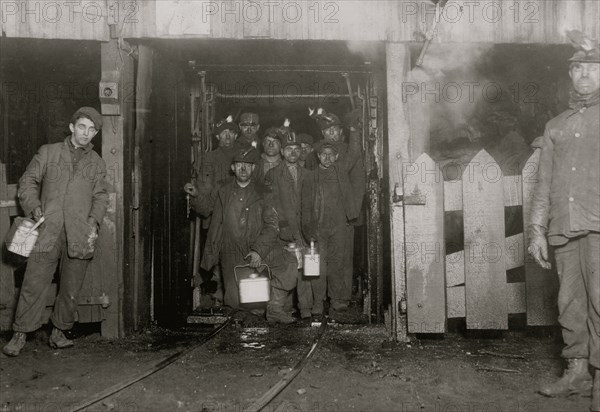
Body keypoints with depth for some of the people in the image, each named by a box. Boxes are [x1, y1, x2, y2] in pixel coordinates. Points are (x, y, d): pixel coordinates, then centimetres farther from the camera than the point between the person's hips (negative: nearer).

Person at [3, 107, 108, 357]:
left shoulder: (97, 163, 15)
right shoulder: (48, 152, 11)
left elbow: (100, 196, 11)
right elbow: (28, 182, 10)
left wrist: (94, 221, -5)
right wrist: (35, 207, -6)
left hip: (79, 236, 2)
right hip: (48, 231, -1)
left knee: (71, 288, 6)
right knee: (34, 284, -3)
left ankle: (58, 333, 21)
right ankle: (20, 335, 10)